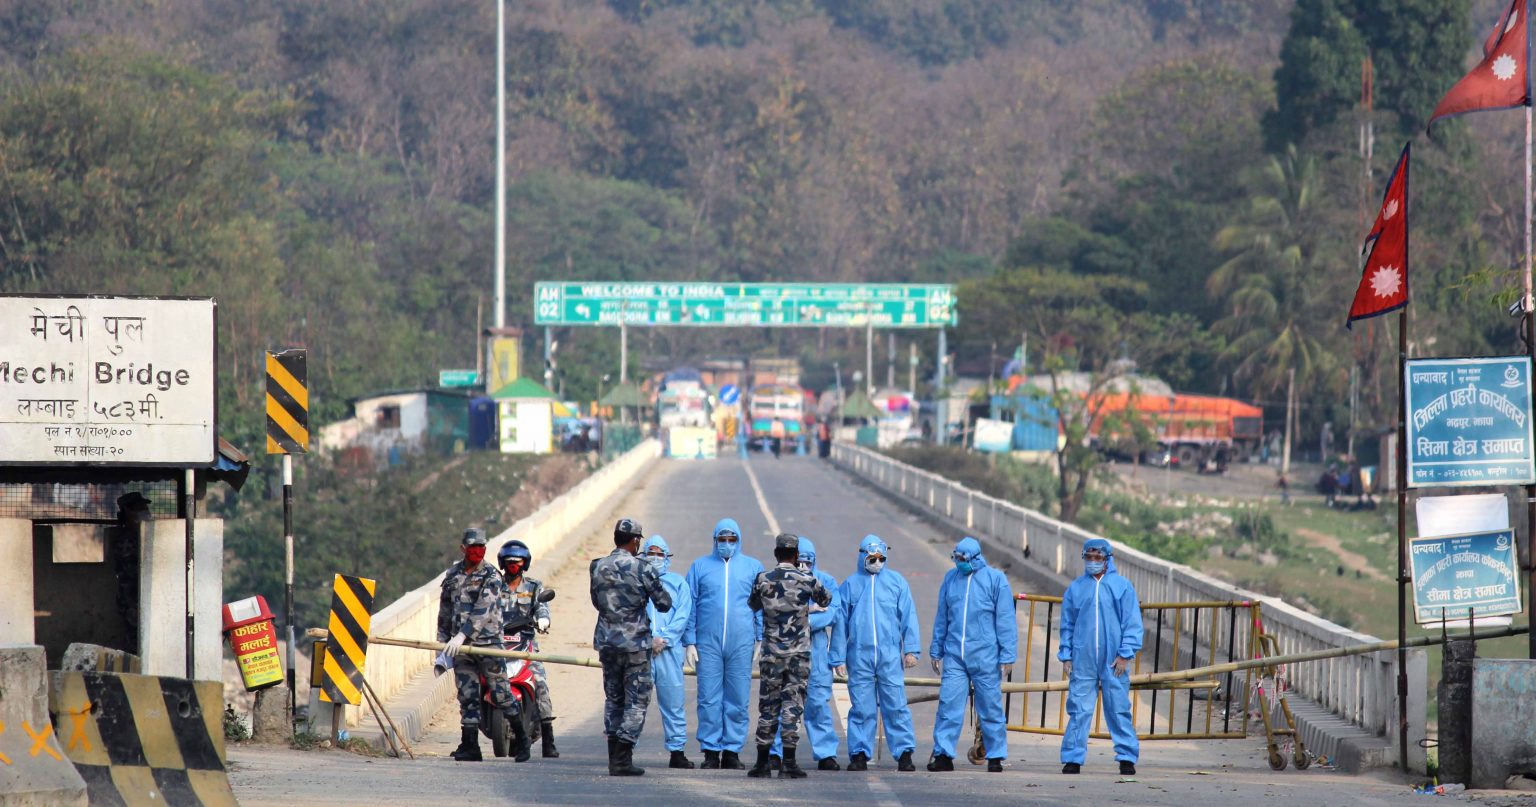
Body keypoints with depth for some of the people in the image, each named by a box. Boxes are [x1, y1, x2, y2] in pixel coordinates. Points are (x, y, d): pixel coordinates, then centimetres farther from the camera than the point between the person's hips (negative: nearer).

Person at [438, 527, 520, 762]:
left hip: (488, 643, -5)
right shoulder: (453, 574, 13)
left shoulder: (491, 577, -5)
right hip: (461, 646, 5)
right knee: (467, 696, 3)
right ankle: (469, 746, 4)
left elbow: (482, 611, -17)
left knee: (500, 694, -4)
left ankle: (520, 738, 10)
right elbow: (445, 610, 19)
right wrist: (442, 645, 15)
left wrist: (462, 636, -26)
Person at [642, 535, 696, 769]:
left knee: (672, 699, 0)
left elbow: (683, 615, 5)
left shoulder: (677, 582, 14)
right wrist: (648, 639, -8)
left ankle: (677, 751, 3)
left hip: (669, 648, 1)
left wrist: (664, 639, -8)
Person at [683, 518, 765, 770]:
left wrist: (762, 639, 2)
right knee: (709, 699, -3)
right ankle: (711, 752, 2)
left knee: (738, 700, 0)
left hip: (741, 643, 0)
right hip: (708, 643, 0)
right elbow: (689, 606, 10)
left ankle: (732, 751, 6)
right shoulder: (700, 566, 11)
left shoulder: (753, 567, 11)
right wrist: (689, 642, 2)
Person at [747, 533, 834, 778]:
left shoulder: (763, 580, -3)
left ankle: (762, 764, 8)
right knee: (792, 706, 0)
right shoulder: (807, 580, -6)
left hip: (771, 654, 1)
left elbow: (753, 605, 15)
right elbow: (826, 600, 13)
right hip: (799, 654, -1)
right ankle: (788, 764, -4)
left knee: (768, 706, 8)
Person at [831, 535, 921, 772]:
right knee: (861, 708, 0)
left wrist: (911, 650, 1)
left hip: (890, 654, 0)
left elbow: (908, 617, 9)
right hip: (859, 656, 0)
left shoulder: (896, 581, 9)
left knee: (896, 705, -5)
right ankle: (859, 753, 6)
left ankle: (904, 753, -2)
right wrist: (839, 658, 7)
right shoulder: (850, 585, 9)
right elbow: (840, 622, 11)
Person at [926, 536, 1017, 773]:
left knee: (990, 707, 2)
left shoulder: (996, 580, -1)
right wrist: (936, 650, 15)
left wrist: (1007, 656, -5)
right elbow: (942, 618, 17)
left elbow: (1006, 620, -1)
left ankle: (995, 756, 10)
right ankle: (943, 754, -4)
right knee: (948, 704, -5)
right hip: (954, 656, 3)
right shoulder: (951, 578, 10)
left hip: (985, 656, -3)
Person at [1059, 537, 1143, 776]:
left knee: (1119, 710, -1)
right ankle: (1073, 758, 1)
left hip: (1113, 662, -2)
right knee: (1079, 710, -2)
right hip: (1082, 660, 2)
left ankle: (1127, 758, 3)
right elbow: (1067, 625, 14)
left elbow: (1132, 623, 2)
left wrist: (1125, 654, -6)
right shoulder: (1075, 588, 10)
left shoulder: (1122, 586, 3)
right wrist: (1066, 656, 6)